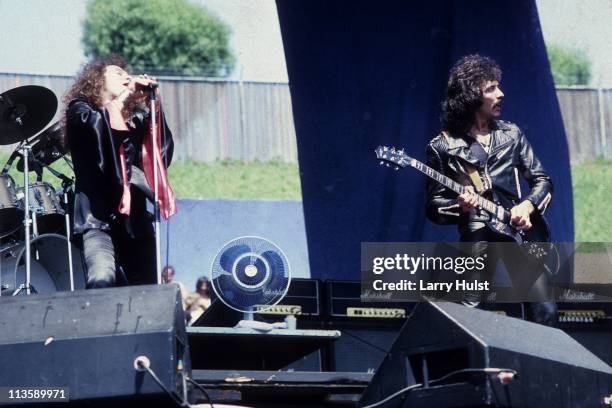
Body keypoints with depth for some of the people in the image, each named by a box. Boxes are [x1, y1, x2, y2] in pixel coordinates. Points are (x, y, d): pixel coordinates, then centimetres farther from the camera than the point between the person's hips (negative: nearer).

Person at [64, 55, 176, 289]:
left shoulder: (135, 118, 20)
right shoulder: (82, 111, 10)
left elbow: (164, 150, 5)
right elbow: (98, 127, -14)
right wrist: (127, 94, -6)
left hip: (135, 219, 5)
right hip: (98, 217, -5)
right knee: (103, 279, -30)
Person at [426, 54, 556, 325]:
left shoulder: (511, 134, 15)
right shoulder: (442, 147, 4)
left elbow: (542, 180, 18)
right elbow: (433, 206, 5)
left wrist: (528, 205, -2)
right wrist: (459, 207, -15)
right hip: (476, 233, -3)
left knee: (545, 312, -9)